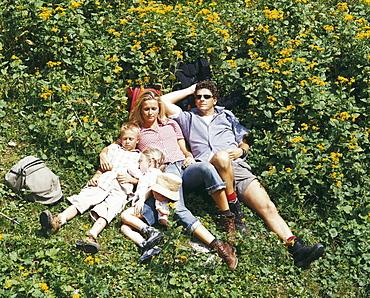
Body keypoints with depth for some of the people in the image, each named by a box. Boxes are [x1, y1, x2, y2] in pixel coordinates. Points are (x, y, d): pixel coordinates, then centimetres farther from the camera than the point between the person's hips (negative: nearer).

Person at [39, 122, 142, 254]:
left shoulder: (140, 156, 21)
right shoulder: (113, 149, 29)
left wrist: (130, 179, -4)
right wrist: (94, 178, 7)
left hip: (120, 191, -3)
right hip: (101, 184, 3)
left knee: (106, 210, -32)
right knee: (81, 200, -24)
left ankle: (92, 235, -57)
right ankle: (59, 220, -45)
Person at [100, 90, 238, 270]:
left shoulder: (171, 125, 27)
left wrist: (190, 157, 5)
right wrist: (103, 155, 0)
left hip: (184, 167, 2)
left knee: (206, 168, -36)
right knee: (177, 209, -34)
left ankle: (228, 218, -28)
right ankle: (219, 247, -44)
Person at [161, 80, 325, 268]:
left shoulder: (227, 117, 32)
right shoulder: (189, 119, 28)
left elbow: (244, 145, 30)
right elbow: (165, 101, 21)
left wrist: (240, 150, 6)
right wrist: (189, 90, 29)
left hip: (238, 167, 2)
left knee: (267, 206, -20)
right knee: (222, 157, -41)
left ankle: (296, 248, -35)